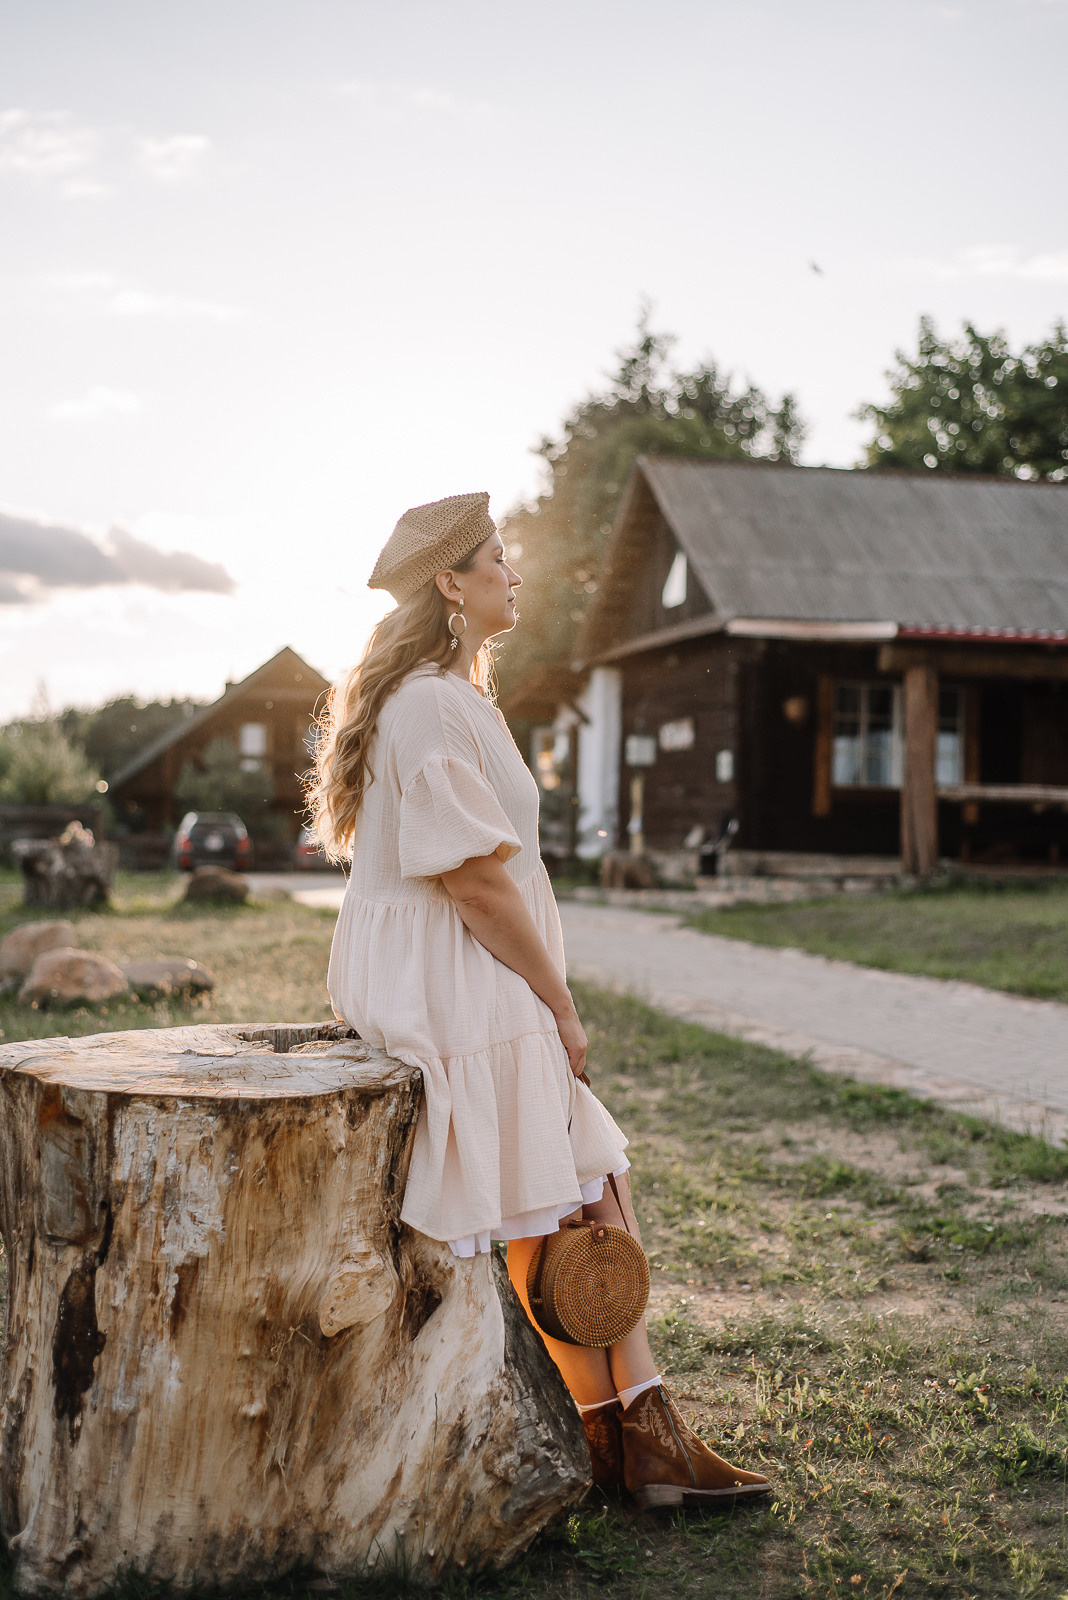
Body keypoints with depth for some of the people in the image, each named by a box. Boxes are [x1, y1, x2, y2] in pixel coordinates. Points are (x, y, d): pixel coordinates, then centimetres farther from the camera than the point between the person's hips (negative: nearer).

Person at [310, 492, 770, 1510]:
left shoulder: (448, 697, 17)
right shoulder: (432, 707, -17)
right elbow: (478, 881, -20)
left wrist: (548, 1001, 14)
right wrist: (559, 1004, -10)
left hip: (456, 981, 11)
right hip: (450, 991, -11)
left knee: (599, 1174, 7)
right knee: (544, 1219, -2)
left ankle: (643, 1432, 11)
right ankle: (623, 1444, 12)